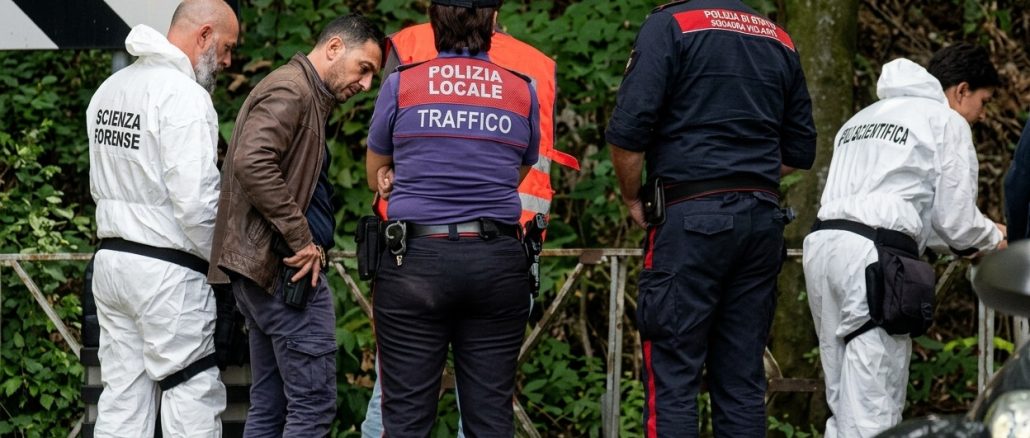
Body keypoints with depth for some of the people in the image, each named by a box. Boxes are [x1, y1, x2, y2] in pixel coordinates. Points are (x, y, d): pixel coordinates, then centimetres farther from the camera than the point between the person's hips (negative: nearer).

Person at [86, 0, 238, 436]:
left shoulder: (110, 89, 12)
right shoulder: (184, 96, -16)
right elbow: (196, 200, -20)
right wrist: (221, 258, -6)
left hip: (111, 256, 8)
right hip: (168, 270, -8)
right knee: (194, 400, -3)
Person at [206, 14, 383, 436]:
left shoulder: (307, 97, 23)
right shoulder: (290, 90, -11)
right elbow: (252, 163, -25)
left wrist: (307, 243, 9)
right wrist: (303, 240, -20)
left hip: (262, 270, 11)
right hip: (288, 269, -11)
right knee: (313, 404, -10)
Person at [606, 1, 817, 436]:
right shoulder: (780, 40, 14)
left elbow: (627, 130, -12)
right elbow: (799, 151, 17)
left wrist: (632, 197, 3)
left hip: (692, 219, -6)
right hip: (763, 217, 6)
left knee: (672, 380, -4)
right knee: (743, 380, 8)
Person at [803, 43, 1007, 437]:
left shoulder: (862, 118, 28)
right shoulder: (946, 121, 5)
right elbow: (955, 219, 0)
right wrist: (993, 238, 22)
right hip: (874, 256, -8)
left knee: (844, 404, 10)